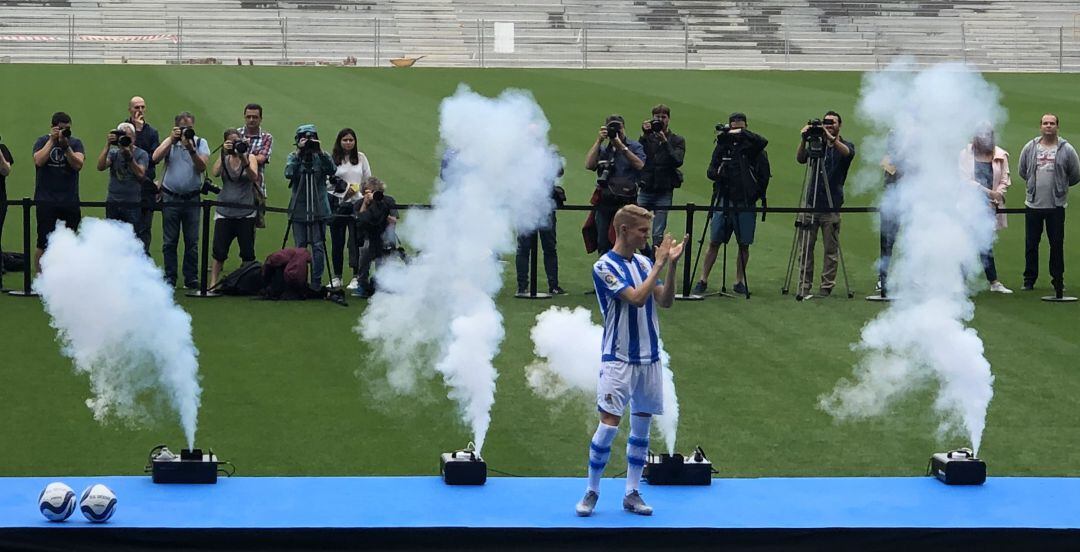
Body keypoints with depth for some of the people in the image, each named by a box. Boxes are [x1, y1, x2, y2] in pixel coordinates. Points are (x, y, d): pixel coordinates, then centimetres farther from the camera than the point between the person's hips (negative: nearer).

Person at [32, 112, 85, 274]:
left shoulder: (75, 143, 7)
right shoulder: (43, 142, 4)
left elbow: (78, 164, -7)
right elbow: (39, 161, -13)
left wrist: (66, 145, -16)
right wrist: (52, 140, -10)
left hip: (70, 201, 2)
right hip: (47, 201, -2)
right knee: (44, 242, -6)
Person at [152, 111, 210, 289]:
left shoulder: (200, 143, 5)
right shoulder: (170, 142, 5)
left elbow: (202, 167, -8)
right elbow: (156, 158, -11)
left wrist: (191, 150, -21)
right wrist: (171, 140, -17)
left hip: (192, 199, 0)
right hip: (171, 198, 0)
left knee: (192, 241, 2)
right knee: (169, 242, 2)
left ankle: (191, 279, 8)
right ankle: (169, 279, 7)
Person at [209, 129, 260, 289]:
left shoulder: (250, 157, 3)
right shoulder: (224, 159, 8)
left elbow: (254, 177, -14)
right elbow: (215, 173, -11)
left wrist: (243, 159, -26)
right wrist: (224, 154, -18)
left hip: (245, 212, -1)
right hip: (224, 212, 1)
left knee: (247, 253, 0)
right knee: (219, 252, -4)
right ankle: (213, 284, -2)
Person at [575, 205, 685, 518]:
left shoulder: (644, 263, 10)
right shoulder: (605, 267, -10)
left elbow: (665, 301, 4)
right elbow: (636, 298, -21)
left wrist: (672, 264, -7)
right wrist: (660, 265, -16)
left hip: (649, 358, 6)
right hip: (619, 360, -6)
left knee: (642, 425, 8)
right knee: (609, 424, -10)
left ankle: (632, 494, 14)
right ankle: (592, 492, 2)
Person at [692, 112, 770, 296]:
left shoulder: (751, 147, 1)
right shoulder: (722, 146, 8)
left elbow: (763, 142, -21)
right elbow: (710, 172, 8)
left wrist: (742, 134, -19)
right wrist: (717, 173, -14)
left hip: (745, 204, -1)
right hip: (723, 202, 1)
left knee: (744, 244, 2)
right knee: (714, 243, 0)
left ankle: (739, 281, 13)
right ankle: (703, 280, 4)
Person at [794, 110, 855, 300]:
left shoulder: (844, 146, 5)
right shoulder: (816, 144, 12)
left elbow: (847, 153, -19)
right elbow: (800, 159, -4)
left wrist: (832, 140, -36)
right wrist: (804, 140, -21)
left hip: (831, 206, -2)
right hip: (810, 204, 2)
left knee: (831, 250, 0)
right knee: (805, 248, 0)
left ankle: (826, 287, 6)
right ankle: (804, 287, 5)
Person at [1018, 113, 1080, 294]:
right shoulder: (1030, 148, 3)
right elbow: (1023, 172, 17)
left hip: (1056, 206, -2)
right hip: (1033, 204, 2)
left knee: (1057, 245, 3)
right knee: (1031, 244, 5)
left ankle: (1058, 280, 11)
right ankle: (1029, 279, 14)